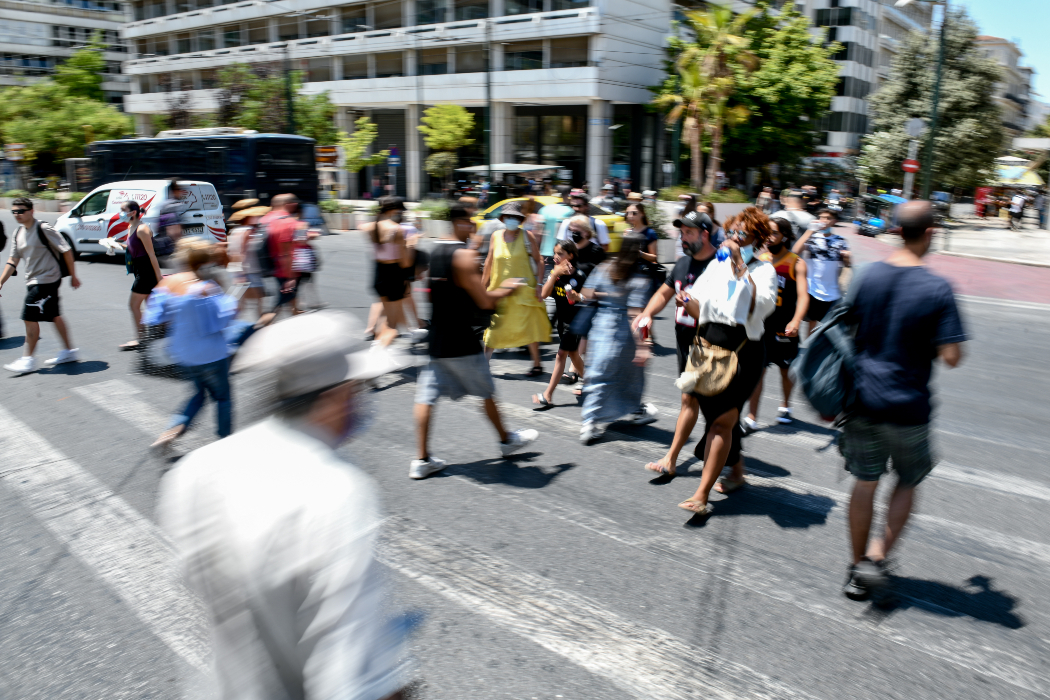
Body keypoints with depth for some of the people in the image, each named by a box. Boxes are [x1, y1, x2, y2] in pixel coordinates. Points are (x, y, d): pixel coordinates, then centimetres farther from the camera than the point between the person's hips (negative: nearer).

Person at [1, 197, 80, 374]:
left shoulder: (43, 229, -14)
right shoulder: (18, 233, 9)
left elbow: (66, 251, -11)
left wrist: (73, 276, -8)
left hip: (47, 279, -8)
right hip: (33, 281, 8)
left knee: (30, 317, -8)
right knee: (54, 316, 14)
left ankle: (28, 360, -1)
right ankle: (69, 351, 24)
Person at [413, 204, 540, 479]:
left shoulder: (435, 252, 10)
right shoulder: (464, 255, -17)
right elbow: (485, 301, -17)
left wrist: (499, 287, 20)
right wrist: (508, 290, 2)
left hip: (436, 339, 7)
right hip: (460, 342, -7)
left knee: (427, 395, 4)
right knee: (486, 392, 12)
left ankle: (422, 460, 4)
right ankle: (506, 440, 31)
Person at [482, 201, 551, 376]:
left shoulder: (527, 236, -2)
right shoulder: (496, 236, 6)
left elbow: (538, 261, 0)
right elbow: (489, 261, 14)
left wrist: (539, 284, -8)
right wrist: (483, 284, 15)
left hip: (523, 289, -2)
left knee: (529, 327, 0)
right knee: (494, 328, 4)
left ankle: (537, 364, 12)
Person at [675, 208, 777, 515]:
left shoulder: (763, 270, 0)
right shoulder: (716, 266, 14)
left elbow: (761, 306, -21)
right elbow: (699, 311, 13)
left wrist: (740, 266, -20)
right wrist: (688, 302, -10)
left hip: (742, 352, -5)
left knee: (722, 420, -10)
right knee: (722, 417, 14)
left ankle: (701, 494, -7)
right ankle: (737, 470, 38)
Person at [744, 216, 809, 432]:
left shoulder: (796, 264, -5)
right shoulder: (759, 260, 6)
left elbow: (803, 296, -15)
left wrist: (795, 322, -30)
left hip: (784, 329, -1)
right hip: (760, 326, 2)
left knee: (786, 370, 16)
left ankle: (785, 405, 41)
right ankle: (751, 418, -2)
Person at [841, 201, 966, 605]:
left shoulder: (869, 276, -2)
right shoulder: (937, 289, -15)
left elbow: (850, 330, 8)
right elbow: (951, 356, -15)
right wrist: (926, 344, 5)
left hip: (863, 398, 4)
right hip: (908, 405, -3)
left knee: (865, 483, 14)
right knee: (907, 483, 18)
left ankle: (858, 571, 24)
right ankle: (877, 559, 9)